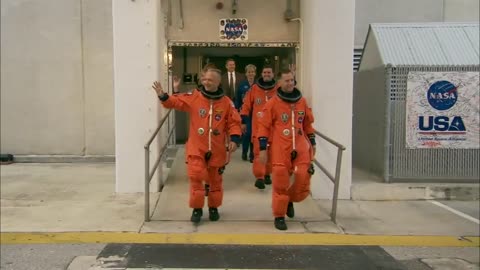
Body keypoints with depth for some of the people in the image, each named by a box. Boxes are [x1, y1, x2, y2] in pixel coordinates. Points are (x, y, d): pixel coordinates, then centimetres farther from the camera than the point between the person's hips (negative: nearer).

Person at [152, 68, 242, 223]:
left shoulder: (226, 102, -2)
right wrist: (163, 97, -26)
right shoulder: (193, 97, -3)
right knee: (195, 177, -8)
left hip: (217, 150, 1)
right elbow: (176, 101, -7)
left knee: (215, 180, 13)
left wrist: (234, 139, -12)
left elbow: (234, 122, 0)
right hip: (196, 148, -1)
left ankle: (213, 208, 32)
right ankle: (197, 208, 11)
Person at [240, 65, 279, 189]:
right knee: (258, 151, -8)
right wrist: (243, 121, 4)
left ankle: (267, 174, 26)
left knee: (271, 152, 11)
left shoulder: (278, 89, 3)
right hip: (258, 126, -1)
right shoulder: (254, 88, 3)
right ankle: (259, 177, -10)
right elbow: (246, 105, 5)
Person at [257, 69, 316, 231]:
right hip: (281, 149, -3)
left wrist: (312, 143, 18)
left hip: (301, 148, 4)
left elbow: (308, 124, 19)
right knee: (281, 183, -3)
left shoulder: (302, 101, 10)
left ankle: (290, 201, 27)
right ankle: (279, 216, 13)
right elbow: (264, 126, -2)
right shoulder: (273, 103, -2)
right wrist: (263, 148, -7)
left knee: (303, 179, -4)